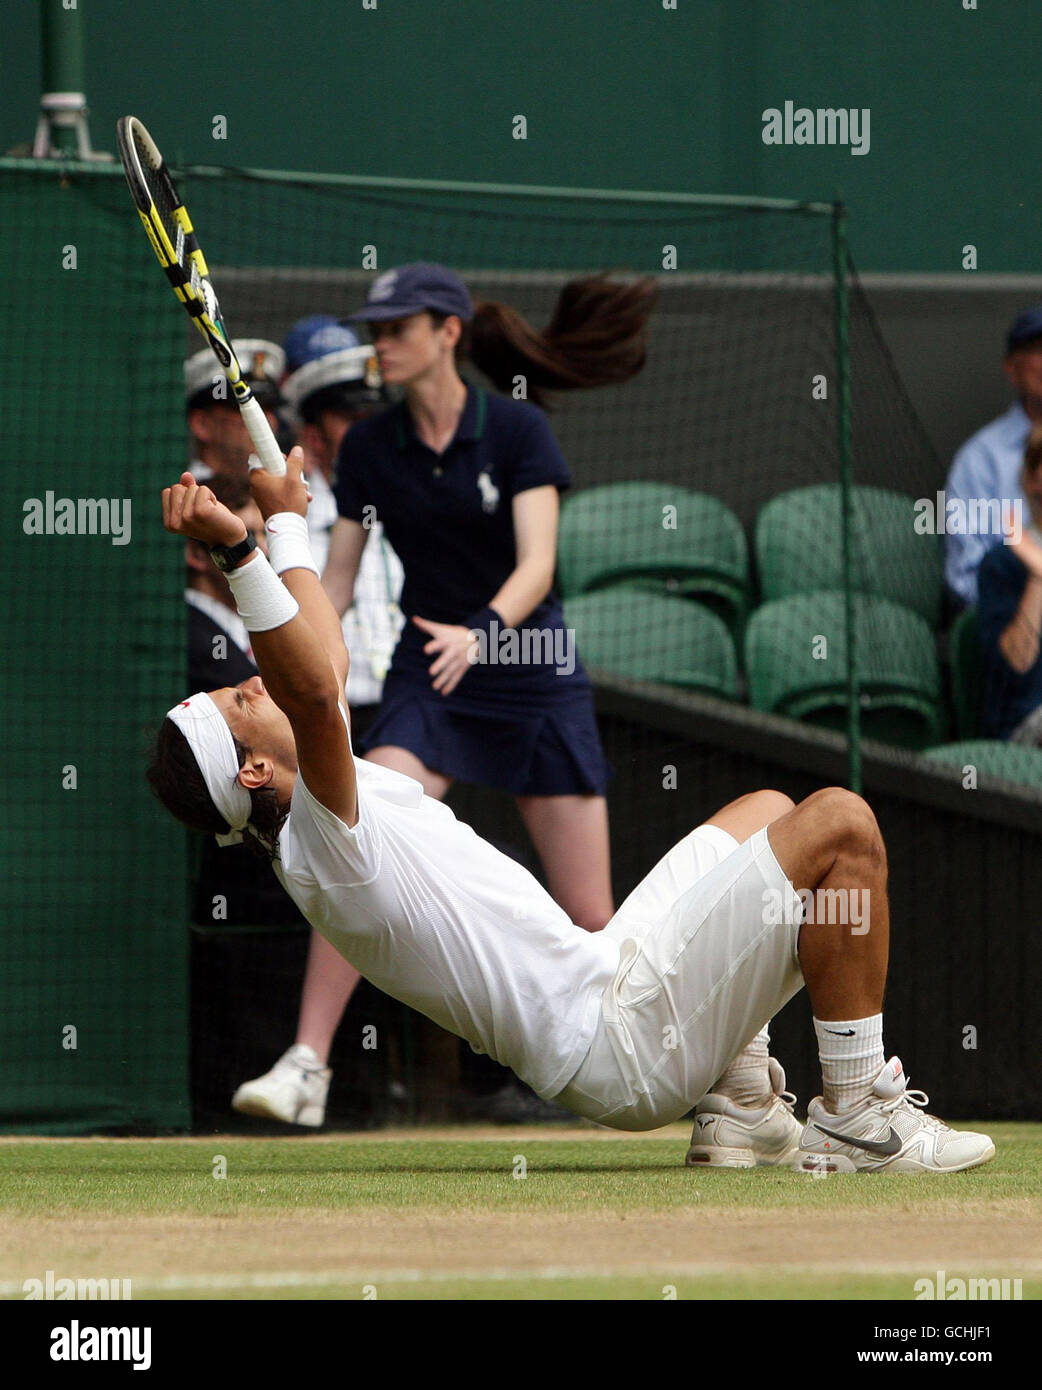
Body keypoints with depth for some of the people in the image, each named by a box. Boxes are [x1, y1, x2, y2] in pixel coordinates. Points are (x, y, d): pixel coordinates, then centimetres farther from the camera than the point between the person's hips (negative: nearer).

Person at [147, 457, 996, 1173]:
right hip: (627, 1046, -11)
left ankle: (738, 1108, 20)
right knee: (838, 826, -13)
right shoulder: (321, 844, -22)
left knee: (766, 812, 28)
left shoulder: (325, 796, 8)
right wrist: (240, 551, -44)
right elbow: (314, 689, -40)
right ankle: (858, 1121, -8)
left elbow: (326, 661, 25)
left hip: (602, 973, 11)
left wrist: (286, 523, 27)